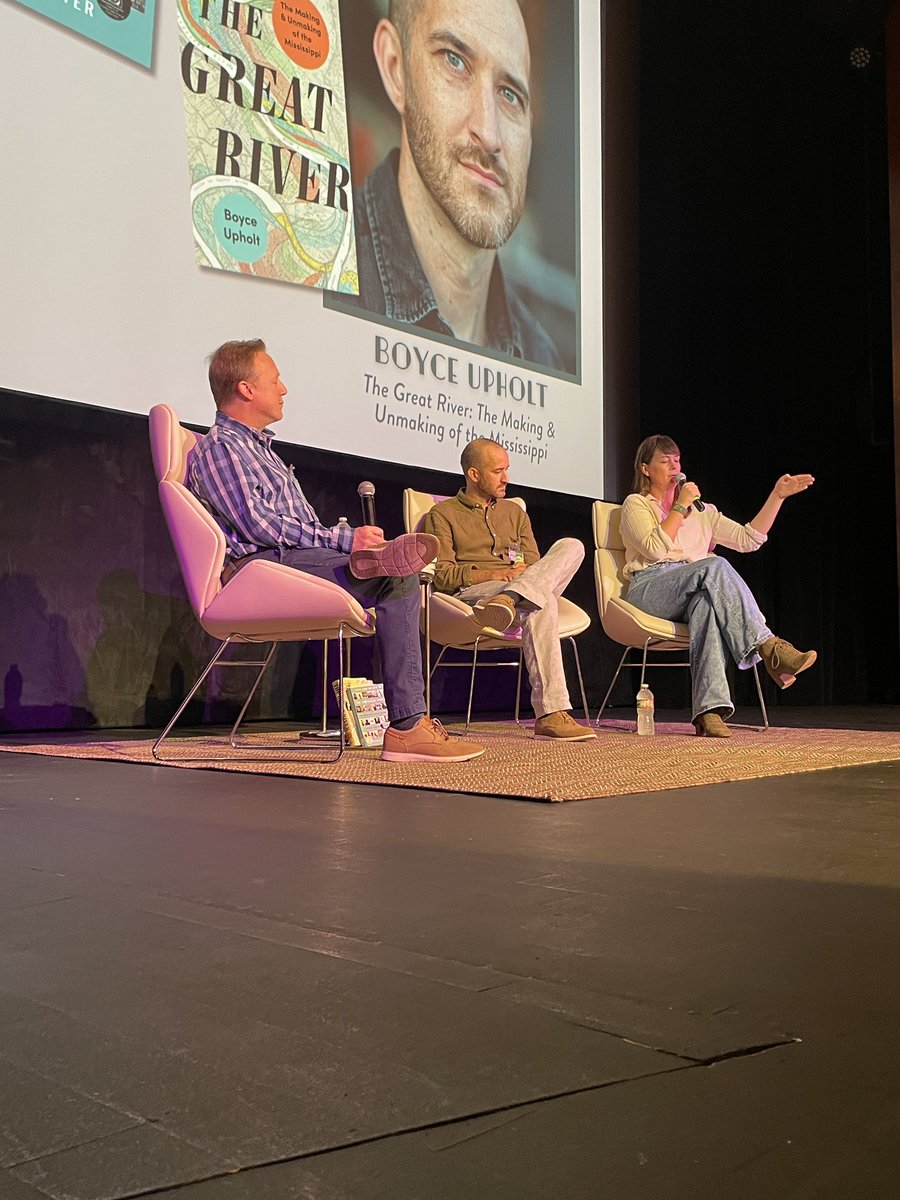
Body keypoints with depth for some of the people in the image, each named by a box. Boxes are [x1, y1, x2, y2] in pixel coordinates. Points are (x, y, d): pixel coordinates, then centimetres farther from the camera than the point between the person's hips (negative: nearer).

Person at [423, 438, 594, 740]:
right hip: (471, 594, -5)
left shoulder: (515, 512, 30)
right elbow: (442, 575, -2)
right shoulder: (442, 514, 12)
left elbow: (535, 566, 21)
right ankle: (551, 714, -52)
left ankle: (506, 600, -48)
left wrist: (525, 574, -6)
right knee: (542, 603, -39)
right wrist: (500, 574, -13)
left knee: (571, 546, -26)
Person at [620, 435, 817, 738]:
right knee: (715, 566, -32)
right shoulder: (636, 504, 14)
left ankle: (709, 710, -53)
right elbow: (655, 548, -6)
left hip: (694, 594, 3)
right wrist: (680, 506, -2)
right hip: (649, 591, -3)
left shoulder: (701, 511, 28)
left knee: (706, 603, -38)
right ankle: (769, 648, -40)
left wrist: (777, 495, 13)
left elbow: (748, 539, 17)